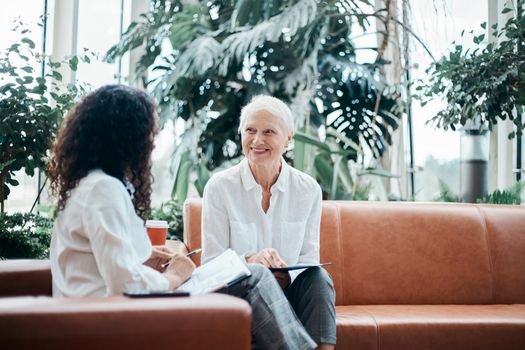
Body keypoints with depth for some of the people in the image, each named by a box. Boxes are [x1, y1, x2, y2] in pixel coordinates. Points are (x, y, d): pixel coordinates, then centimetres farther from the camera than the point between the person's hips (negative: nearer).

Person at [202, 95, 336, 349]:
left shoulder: (309, 190, 2)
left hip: (289, 289, 2)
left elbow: (309, 257, 2)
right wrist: (248, 261, -27)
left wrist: (285, 276, -22)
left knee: (319, 277, -30)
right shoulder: (219, 187, -4)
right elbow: (211, 262, -6)